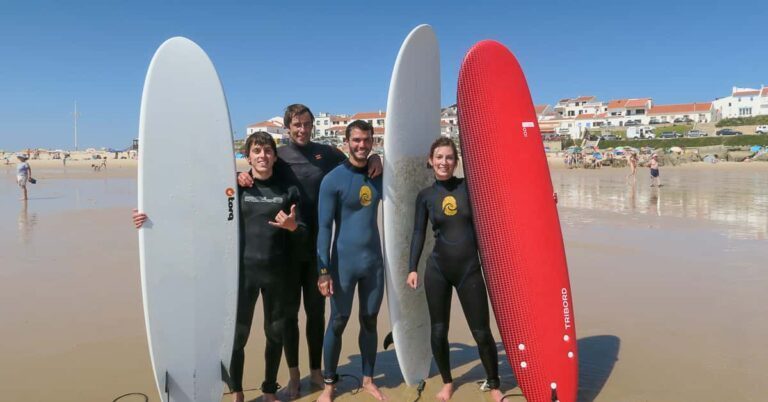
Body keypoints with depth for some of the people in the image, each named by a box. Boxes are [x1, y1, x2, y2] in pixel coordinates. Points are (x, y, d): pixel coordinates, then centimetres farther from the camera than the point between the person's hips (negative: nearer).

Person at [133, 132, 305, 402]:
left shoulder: (288, 191, 3)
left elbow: (302, 236, 3)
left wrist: (292, 227, -19)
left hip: (276, 273, 1)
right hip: (243, 271, -1)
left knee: (275, 333, 12)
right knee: (237, 334, 5)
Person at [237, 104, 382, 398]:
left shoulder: (326, 153, 3)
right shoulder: (278, 156, -1)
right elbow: (257, 179, 0)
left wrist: (374, 158, -8)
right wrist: (242, 177, -23)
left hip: (317, 247, 1)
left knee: (316, 310, 12)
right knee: (289, 311, 9)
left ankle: (316, 371, 29)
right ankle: (293, 373, 25)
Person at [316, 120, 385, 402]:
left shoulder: (379, 176, 5)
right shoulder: (333, 180, -10)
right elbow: (324, 227, -12)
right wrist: (323, 270, -16)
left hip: (375, 261, 4)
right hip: (344, 262, -4)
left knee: (370, 321, 13)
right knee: (338, 323, 5)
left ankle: (368, 379, 27)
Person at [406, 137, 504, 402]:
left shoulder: (469, 187, -2)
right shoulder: (425, 196, 1)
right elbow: (419, 233, 4)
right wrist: (413, 268, -3)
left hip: (470, 269, -1)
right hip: (437, 270, 1)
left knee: (482, 333, 4)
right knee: (438, 332, 8)